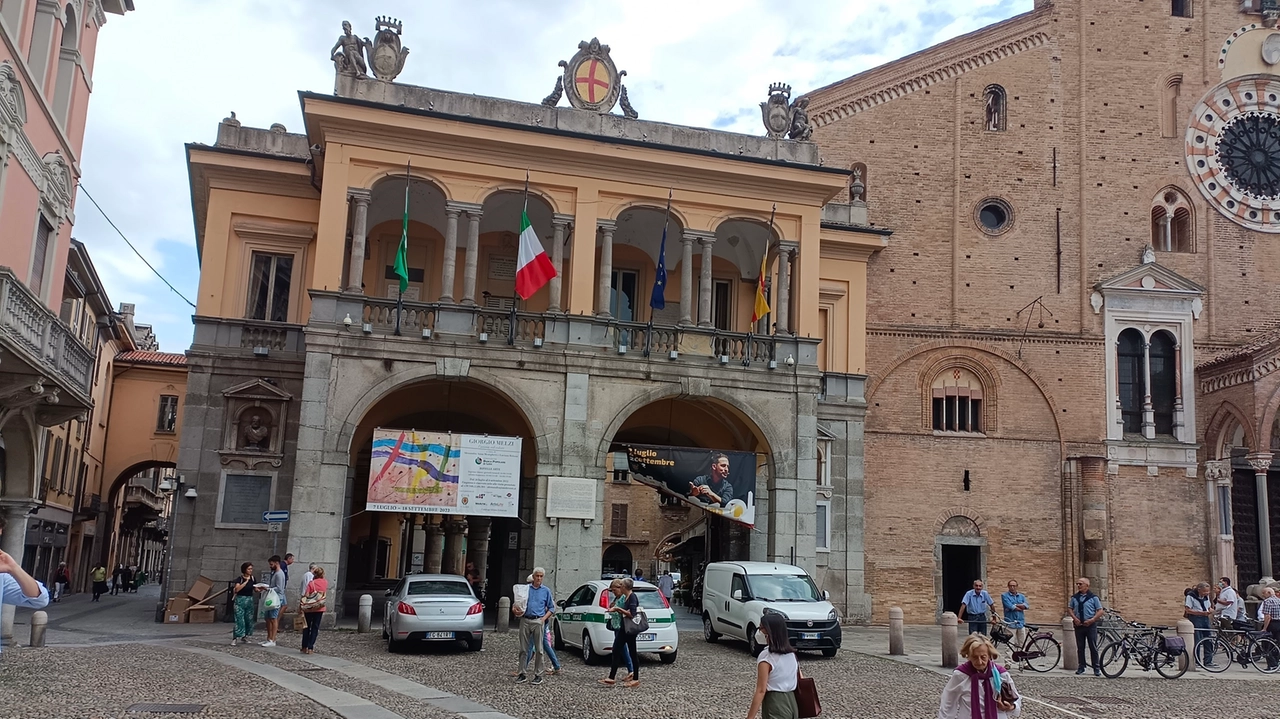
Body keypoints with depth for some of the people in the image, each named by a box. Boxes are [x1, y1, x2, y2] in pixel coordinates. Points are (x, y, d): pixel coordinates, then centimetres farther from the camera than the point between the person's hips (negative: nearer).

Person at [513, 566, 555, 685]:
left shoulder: (546, 591, 9)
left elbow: (551, 608, 10)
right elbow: (519, 604, 14)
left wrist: (544, 618, -3)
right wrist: (516, 611, -8)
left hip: (538, 622, -1)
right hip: (525, 620, 1)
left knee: (539, 649, -1)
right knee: (524, 649, 4)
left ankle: (538, 674, 5)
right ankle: (523, 673, 11)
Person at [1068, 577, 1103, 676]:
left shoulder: (1093, 597, -3)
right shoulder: (1074, 597, 7)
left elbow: (1100, 611, -2)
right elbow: (1069, 608, 12)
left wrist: (1092, 620, -14)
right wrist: (1074, 618, -5)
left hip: (1090, 625, -3)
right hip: (1078, 625, 3)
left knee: (1093, 647, -2)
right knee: (1080, 647, 7)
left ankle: (1096, 668, 5)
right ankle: (1081, 667, 16)